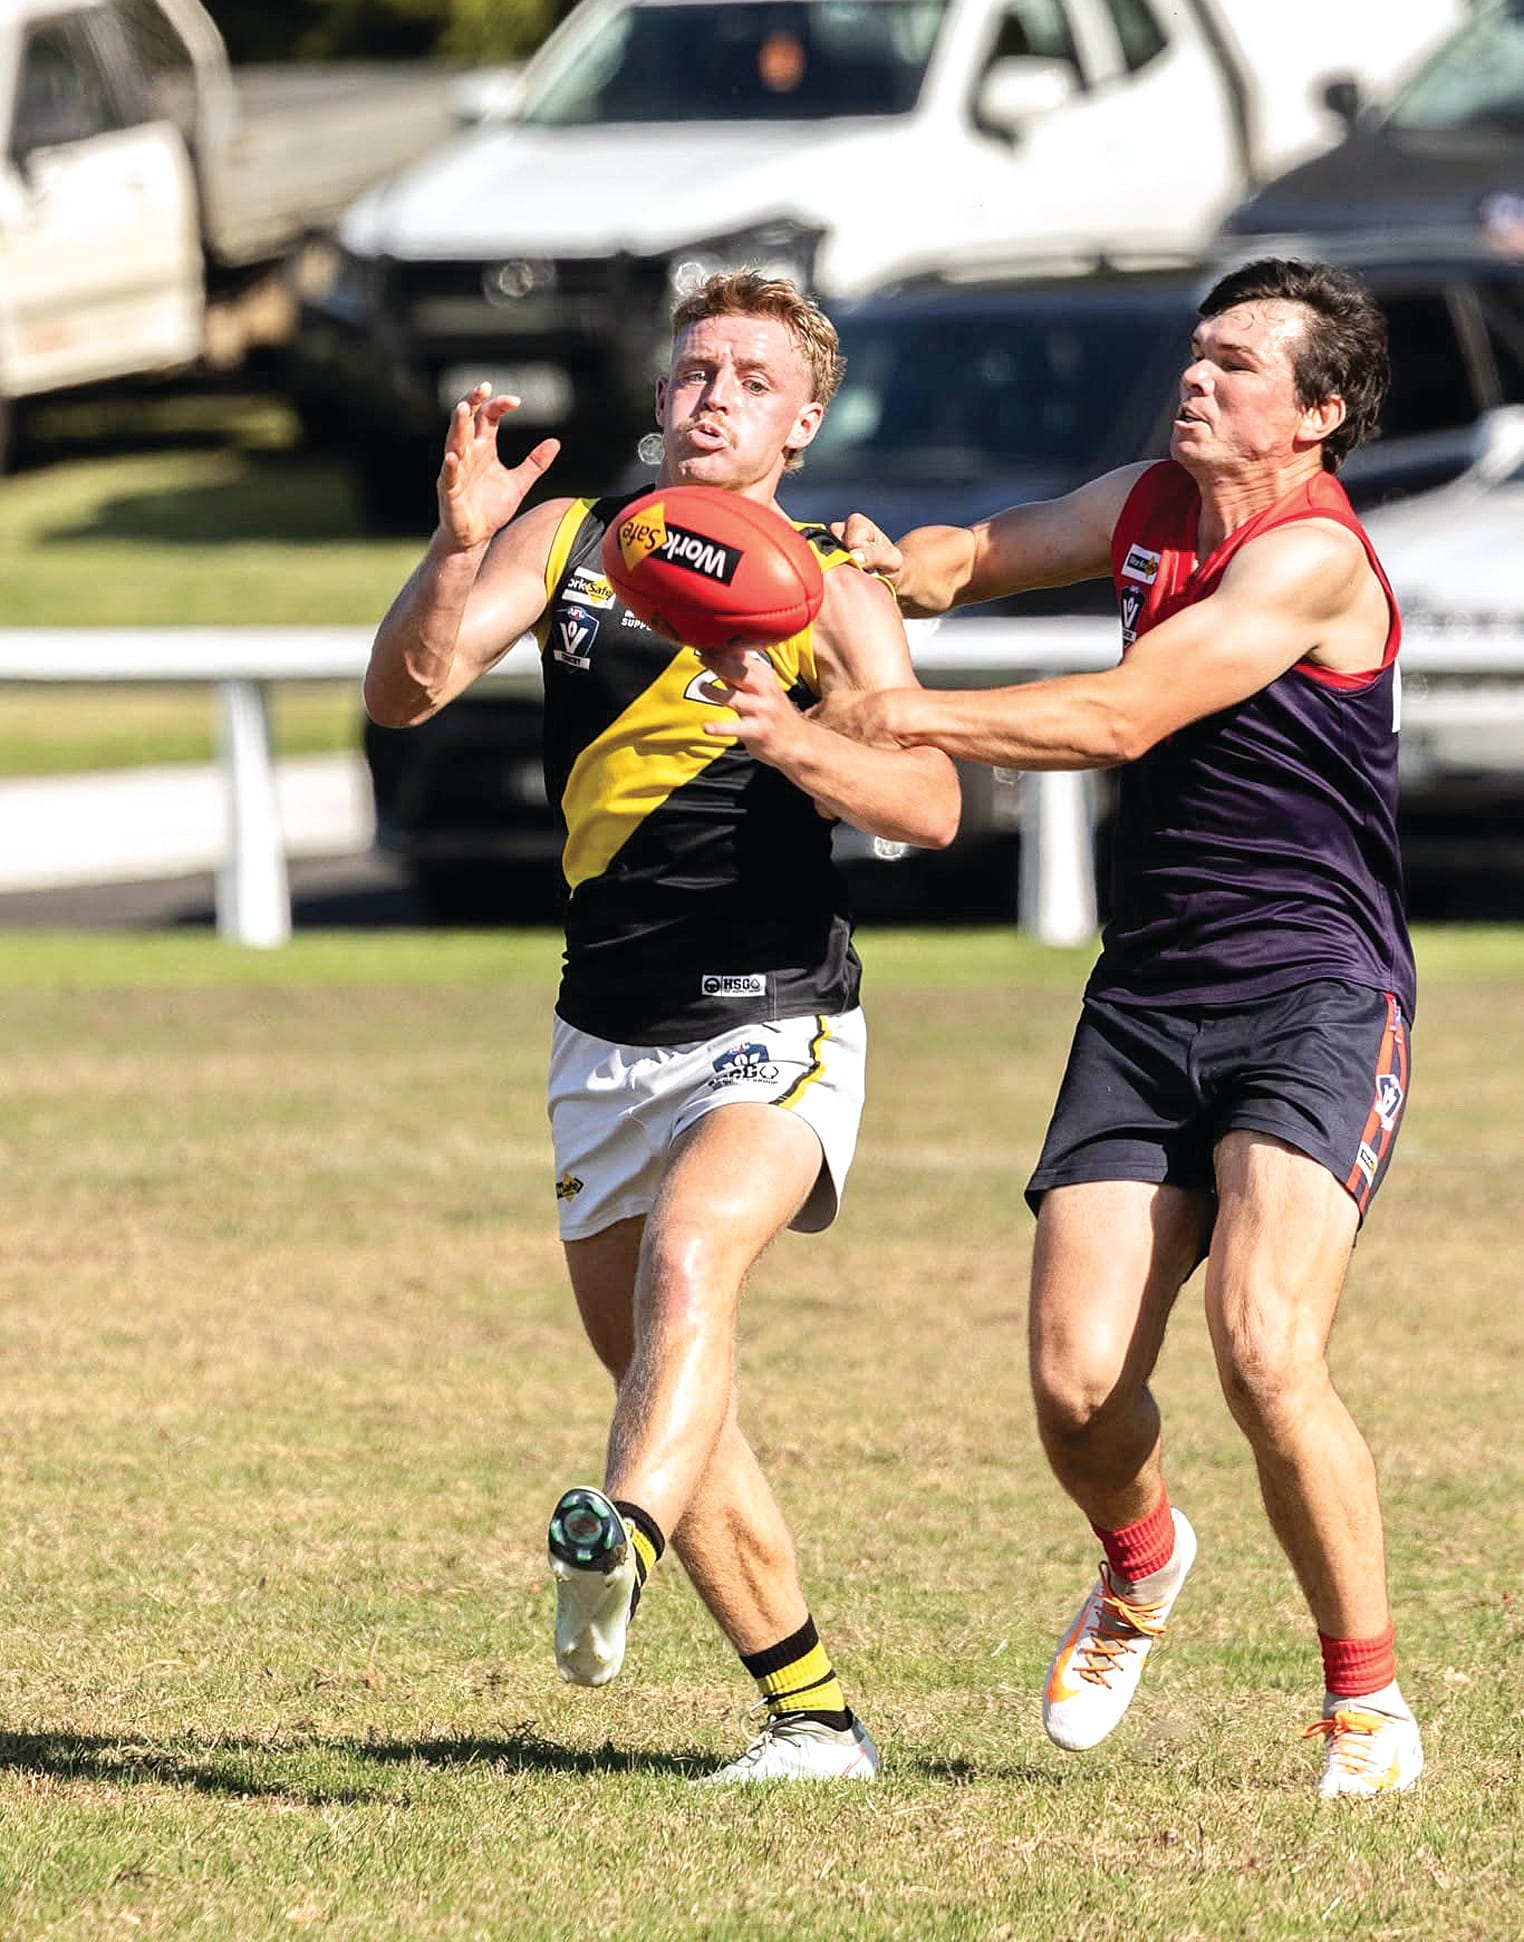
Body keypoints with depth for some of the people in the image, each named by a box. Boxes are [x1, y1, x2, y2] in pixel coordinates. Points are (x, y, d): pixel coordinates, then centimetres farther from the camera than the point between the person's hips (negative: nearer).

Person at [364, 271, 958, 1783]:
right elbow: (402, 695, -6)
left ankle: (618, 1542, -52)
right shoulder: (566, 541, 4)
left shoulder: (830, 592, -6)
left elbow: (929, 806, -18)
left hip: (775, 1028, -5)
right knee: (659, 1377, 9)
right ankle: (811, 1715, 20)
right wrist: (458, 551, -23)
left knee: (689, 1252, -32)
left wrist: (796, 739, -37)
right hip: (609, 1027, 5)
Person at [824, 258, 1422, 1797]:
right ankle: (1141, 1567, 30)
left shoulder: (1314, 558, -13)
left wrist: (898, 718, -21)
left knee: (1262, 1348, -25)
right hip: (1144, 1004, 6)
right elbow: (989, 553, 29)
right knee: (1075, 1384, -5)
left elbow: (1121, 717, -21)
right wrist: (893, 565, 6)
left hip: (1310, 1001, -6)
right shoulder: (1150, 507, 12)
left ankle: (1368, 1706, -9)